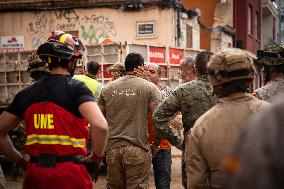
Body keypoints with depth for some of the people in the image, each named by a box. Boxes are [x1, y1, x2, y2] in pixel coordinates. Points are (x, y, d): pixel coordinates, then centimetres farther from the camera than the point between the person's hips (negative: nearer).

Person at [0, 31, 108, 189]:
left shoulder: (26, 93, 6)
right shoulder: (76, 88, -8)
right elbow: (100, 125, -23)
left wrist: (22, 162, 14)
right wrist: (96, 158, -8)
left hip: (35, 174, 4)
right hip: (71, 173, -4)